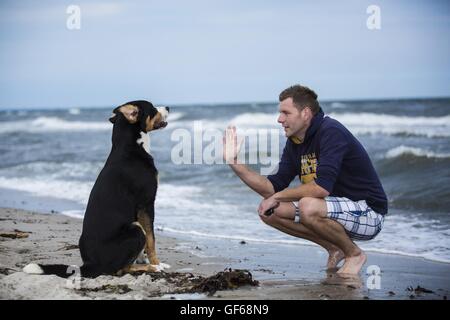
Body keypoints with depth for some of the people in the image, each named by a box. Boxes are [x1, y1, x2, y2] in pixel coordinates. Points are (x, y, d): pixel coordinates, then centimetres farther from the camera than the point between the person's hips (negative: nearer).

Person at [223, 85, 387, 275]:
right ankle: (335, 250, 8)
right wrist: (235, 163, -5)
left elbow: (322, 186, -32)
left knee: (308, 207, -35)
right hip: (338, 210, 9)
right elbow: (273, 188, 5)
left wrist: (277, 197, -20)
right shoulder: (294, 144, 6)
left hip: (368, 213, -9)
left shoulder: (331, 132, -21)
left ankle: (354, 254, -8)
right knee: (270, 212, -2)